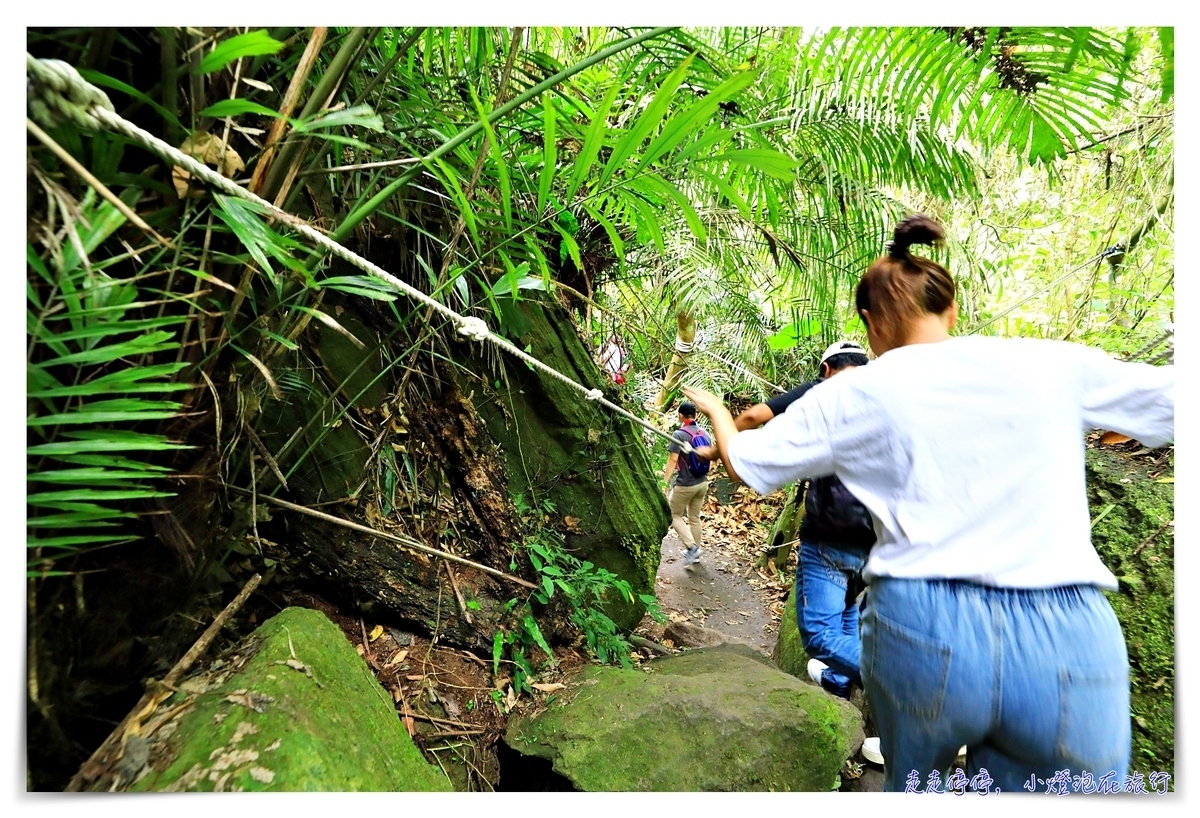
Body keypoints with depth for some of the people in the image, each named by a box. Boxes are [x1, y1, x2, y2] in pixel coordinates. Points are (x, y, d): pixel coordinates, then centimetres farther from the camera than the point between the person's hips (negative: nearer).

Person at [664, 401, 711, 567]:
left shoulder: (679, 434, -17)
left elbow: (672, 461, -20)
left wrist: (665, 483, -15)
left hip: (685, 485, -7)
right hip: (702, 483, 7)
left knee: (674, 515, 10)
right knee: (695, 518, 18)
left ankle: (692, 547, 0)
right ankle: (696, 551, 27)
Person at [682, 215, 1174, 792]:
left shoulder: (854, 394, 2)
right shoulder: (1053, 366, 5)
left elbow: (744, 463, 10)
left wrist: (714, 407, 30)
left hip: (918, 629, 0)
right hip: (1070, 643, 1)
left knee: (908, 784, 27)